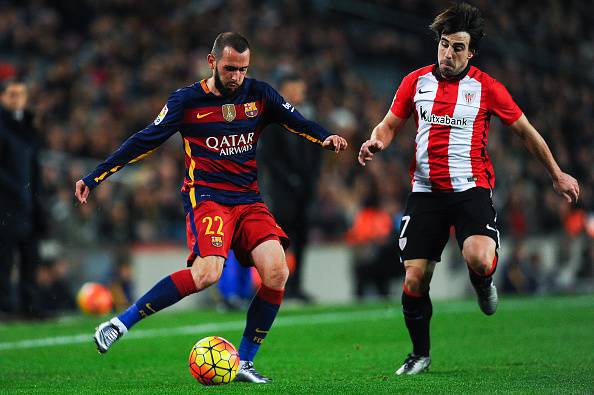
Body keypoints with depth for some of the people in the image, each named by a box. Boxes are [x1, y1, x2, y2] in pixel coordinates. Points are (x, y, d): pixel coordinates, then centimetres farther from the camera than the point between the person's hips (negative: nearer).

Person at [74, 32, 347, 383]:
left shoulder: (259, 94, 8)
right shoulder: (188, 100, -1)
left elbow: (296, 120, 7)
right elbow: (145, 141, -1)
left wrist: (326, 137, -16)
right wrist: (94, 177, -4)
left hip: (249, 199, 5)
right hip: (206, 196, -5)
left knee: (277, 272, -16)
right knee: (207, 272, -29)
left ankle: (243, 363, -2)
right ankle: (120, 324, -20)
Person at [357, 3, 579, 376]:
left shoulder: (486, 87, -2)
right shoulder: (416, 81, 5)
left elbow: (526, 131, 9)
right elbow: (390, 125, 15)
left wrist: (557, 174, 13)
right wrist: (376, 142, -8)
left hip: (471, 188, -3)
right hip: (426, 191, 3)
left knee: (479, 259, -29)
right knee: (414, 279, -3)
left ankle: (483, 281, 10)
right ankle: (420, 354, 20)